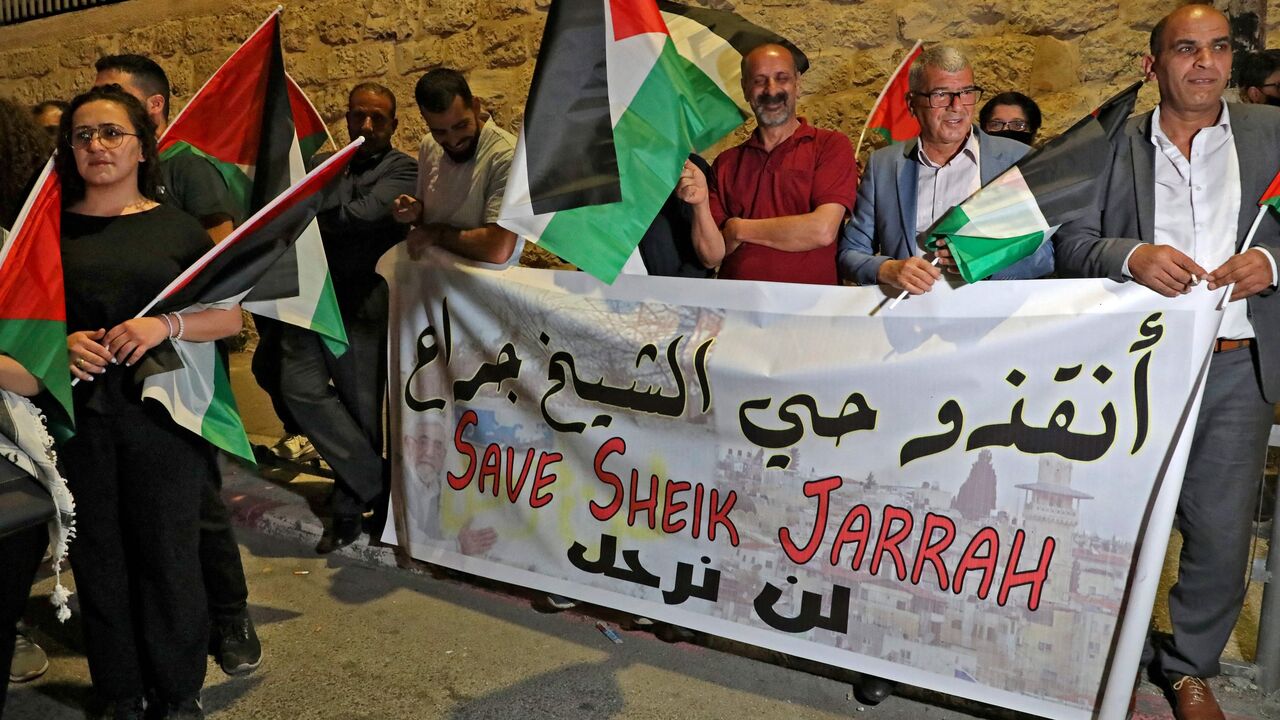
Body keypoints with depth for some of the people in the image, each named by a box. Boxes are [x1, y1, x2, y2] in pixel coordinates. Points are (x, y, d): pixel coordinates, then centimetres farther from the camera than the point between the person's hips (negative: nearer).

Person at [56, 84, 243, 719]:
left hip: (159, 412, -1)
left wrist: (167, 325, -14)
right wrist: (58, 343, -9)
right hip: (77, 413, 1)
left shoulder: (176, 227, 6)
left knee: (169, 554, 2)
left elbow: (231, 316, 3)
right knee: (99, 556, 7)